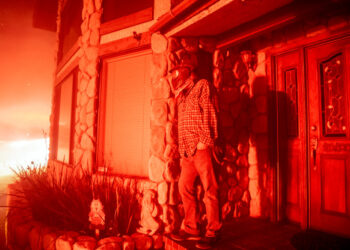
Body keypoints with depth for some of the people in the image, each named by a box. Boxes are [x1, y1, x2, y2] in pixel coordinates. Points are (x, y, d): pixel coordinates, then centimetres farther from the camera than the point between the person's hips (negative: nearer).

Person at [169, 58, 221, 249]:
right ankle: (191, 228, 20)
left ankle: (212, 232, 6)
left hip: (201, 147, -8)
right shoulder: (182, 98, 24)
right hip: (187, 150, 8)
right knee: (185, 187, 8)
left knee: (209, 189, -3)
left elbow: (207, 113, -8)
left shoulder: (201, 86, 5)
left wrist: (203, 140, -16)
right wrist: (183, 153, 15)